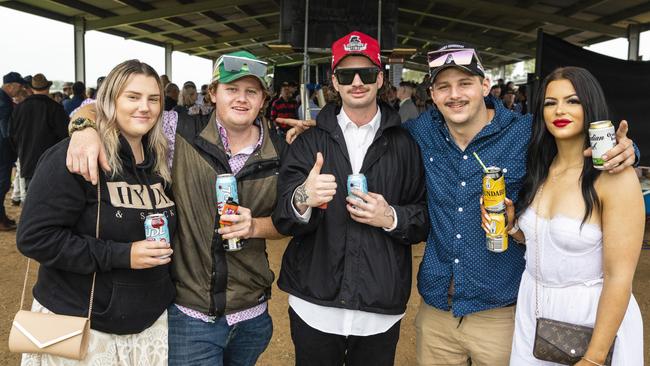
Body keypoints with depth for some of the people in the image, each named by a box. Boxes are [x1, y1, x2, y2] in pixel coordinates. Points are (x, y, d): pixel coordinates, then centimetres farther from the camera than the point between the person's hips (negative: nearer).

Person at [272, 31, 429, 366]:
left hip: (381, 312, 0)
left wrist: (392, 218, -17)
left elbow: (425, 219, 3)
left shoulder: (405, 144, 2)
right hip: (314, 306, 0)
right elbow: (283, 221, -7)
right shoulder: (310, 141, 1)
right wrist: (302, 199, -29)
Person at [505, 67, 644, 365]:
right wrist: (510, 223, -8)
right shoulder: (539, 170, 1)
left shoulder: (615, 176, -19)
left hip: (594, 318, -6)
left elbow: (619, 277, -19)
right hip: (531, 310, 6)